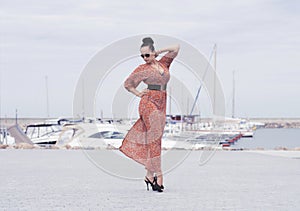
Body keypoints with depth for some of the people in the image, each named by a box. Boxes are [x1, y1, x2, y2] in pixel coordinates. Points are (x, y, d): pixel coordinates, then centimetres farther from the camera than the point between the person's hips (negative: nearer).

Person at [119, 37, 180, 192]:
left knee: (152, 138, 4)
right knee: (155, 138, -11)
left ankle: (150, 174, 7)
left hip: (161, 104, 5)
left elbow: (176, 48, 11)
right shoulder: (142, 69, 2)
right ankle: (158, 175, -12)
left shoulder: (164, 63, 13)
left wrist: (159, 52, 10)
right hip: (149, 103, -5)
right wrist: (138, 94, 5)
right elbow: (127, 84, 11)